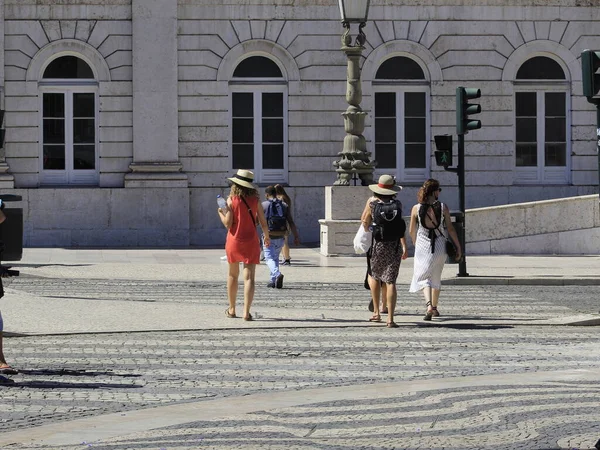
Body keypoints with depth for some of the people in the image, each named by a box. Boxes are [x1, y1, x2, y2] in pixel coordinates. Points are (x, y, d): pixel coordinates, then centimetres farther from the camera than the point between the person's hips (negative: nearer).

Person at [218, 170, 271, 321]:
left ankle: (232, 310, 25)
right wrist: (266, 236, 19)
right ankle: (246, 312, -14)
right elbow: (263, 222, 1)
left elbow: (228, 224, -11)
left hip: (234, 241, 0)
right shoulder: (255, 200, 0)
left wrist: (221, 213, 9)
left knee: (232, 275, 17)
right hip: (251, 242, 0)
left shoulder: (231, 200, -7)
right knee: (249, 277, -4)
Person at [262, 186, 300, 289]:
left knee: (269, 258, -2)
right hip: (280, 237, 4)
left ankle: (277, 274, -29)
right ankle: (273, 281, 20)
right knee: (275, 258, 20)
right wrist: (296, 237, 1)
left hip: (269, 237, -4)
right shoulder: (284, 205, 6)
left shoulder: (264, 205, -3)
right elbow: (291, 222, 0)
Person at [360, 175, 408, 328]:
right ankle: (390, 318, -6)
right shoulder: (397, 204, 0)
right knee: (390, 281, 1)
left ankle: (376, 312, 22)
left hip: (377, 245, 0)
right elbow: (401, 228, -4)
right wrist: (404, 247, 0)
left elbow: (365, 221, 6)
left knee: (374, 276, 22)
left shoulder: (372, 202, -3)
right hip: (394, 247, 0)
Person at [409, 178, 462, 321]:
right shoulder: (443, 207, -8)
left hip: (423, 246, -1)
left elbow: (411, 231, 2)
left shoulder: (416, 208, -7)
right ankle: (434, 308, 29)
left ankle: (429, 305, -20)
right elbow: (450, 229, -5)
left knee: (423, 277, 5)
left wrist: (415, 243, 22)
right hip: (439, 246, 1)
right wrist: (458, 246, 4)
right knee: (436, 277, 20)